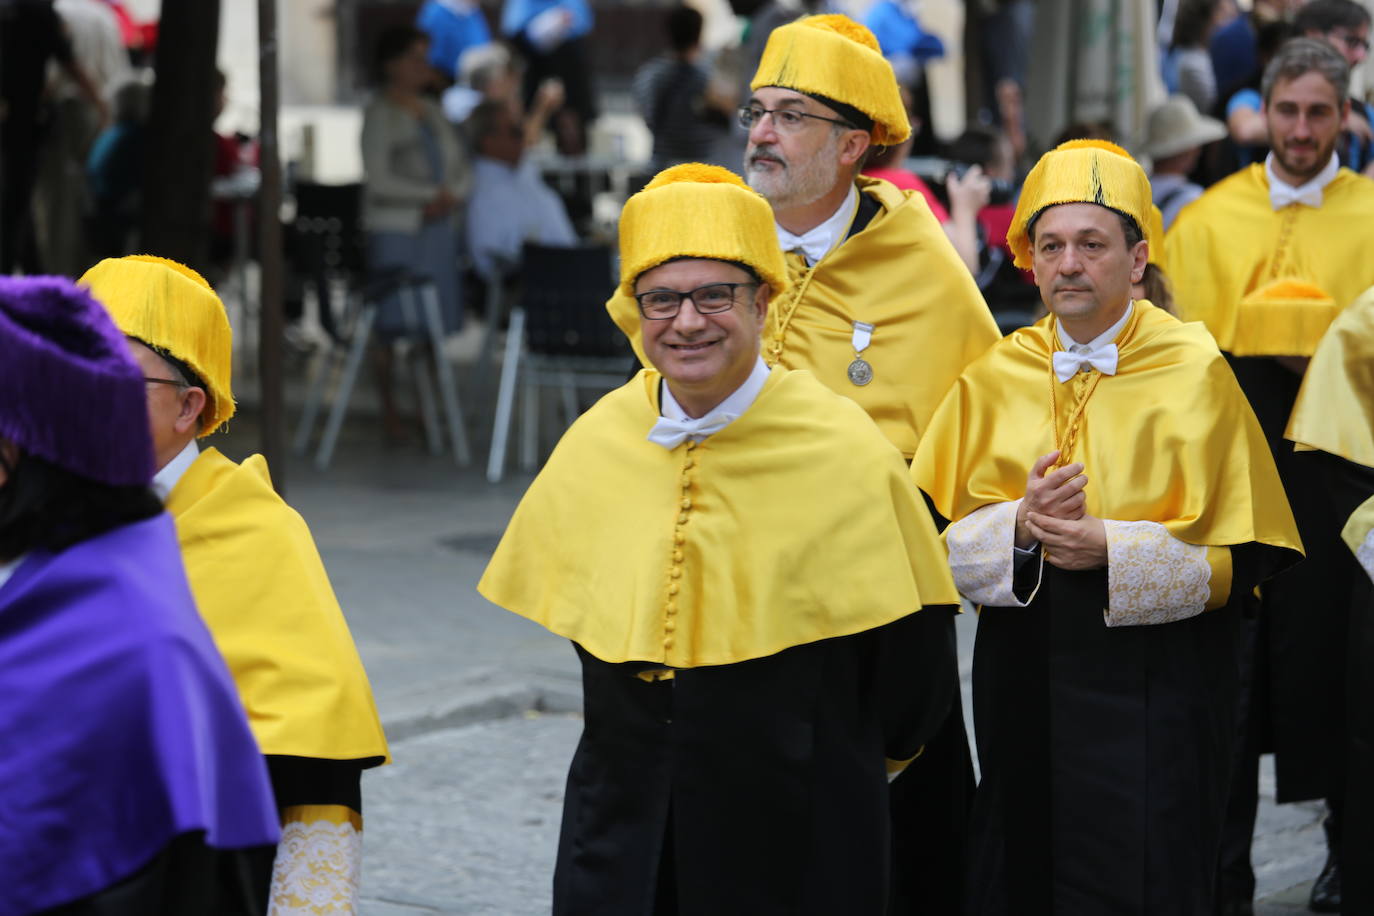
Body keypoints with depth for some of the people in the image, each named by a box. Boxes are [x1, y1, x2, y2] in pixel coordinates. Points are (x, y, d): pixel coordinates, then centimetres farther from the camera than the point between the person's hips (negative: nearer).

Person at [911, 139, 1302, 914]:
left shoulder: (1196, 375, -4)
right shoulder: (993, 379, 6)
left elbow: (1245, 558, -7)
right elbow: (937, 543, 5)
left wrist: (1112, 550, -20)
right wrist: (1019, 526, -15)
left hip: (1157, 697, -3)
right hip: (1023, 684, 3)